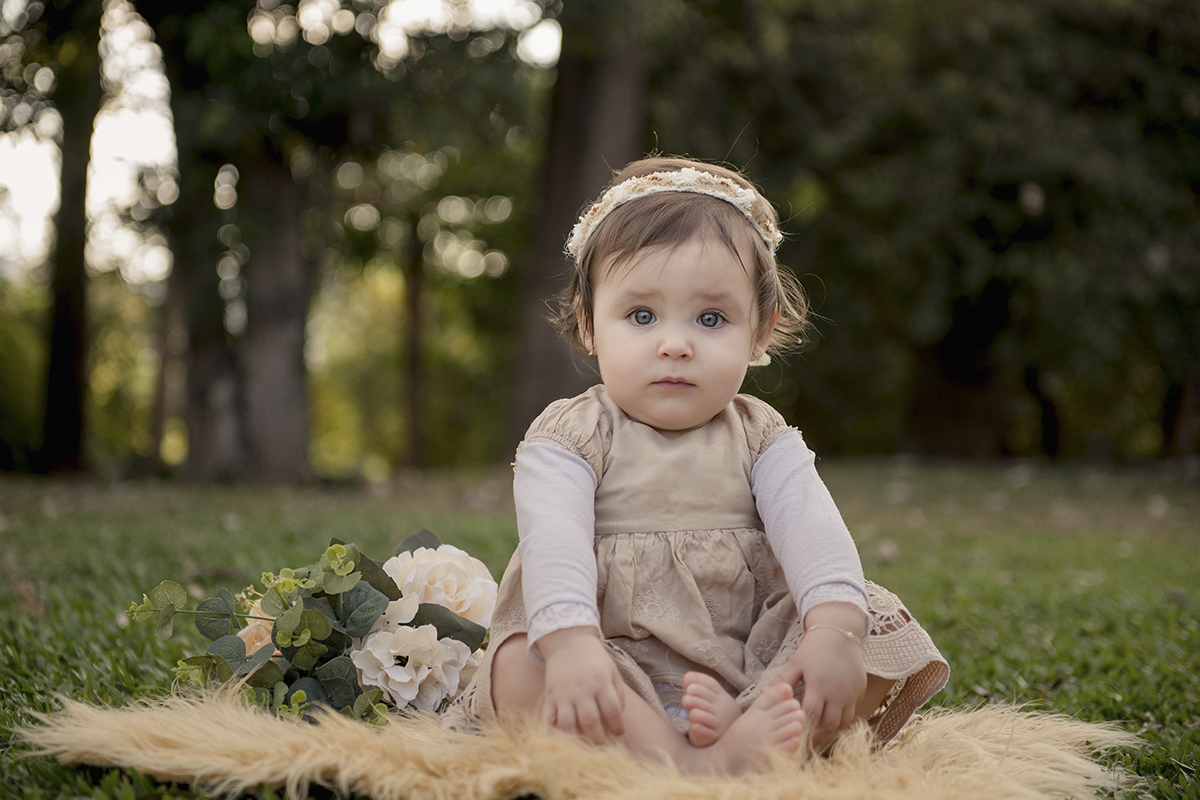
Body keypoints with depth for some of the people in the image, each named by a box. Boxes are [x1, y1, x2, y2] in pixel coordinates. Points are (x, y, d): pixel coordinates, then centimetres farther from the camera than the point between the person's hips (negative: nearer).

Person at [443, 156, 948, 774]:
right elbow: (555, 539, -19)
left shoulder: (761, 438, 9)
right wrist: (571, 644, -40)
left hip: (748, 668, 3)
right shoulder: (571, 437, 0)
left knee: (884, 627, -16)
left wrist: (836, 629, -31)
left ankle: (743, 735, -37)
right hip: (613, 680, -3)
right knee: (519, 666, -31)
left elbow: (811, 528, -9)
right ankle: (690, 765, -45)